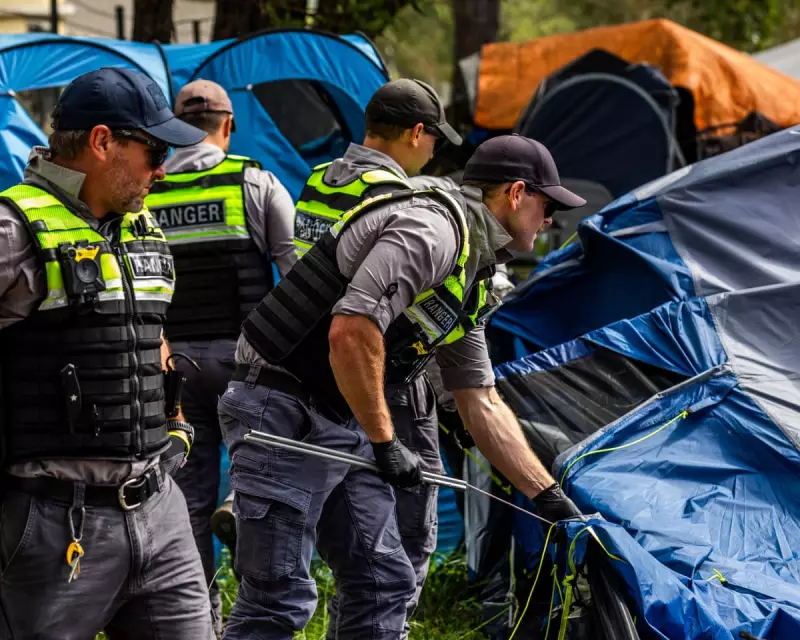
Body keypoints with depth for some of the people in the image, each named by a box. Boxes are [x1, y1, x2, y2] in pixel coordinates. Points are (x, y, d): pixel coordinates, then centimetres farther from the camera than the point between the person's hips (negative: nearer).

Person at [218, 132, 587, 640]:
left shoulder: (472, 278, 17)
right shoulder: (432, 229, -16)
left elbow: (482, 404, 22)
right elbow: (350, 331, -28)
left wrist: (551, 498, 20)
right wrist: (384, 442, -19)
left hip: (344, 426, 10)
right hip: (285, 413, -10)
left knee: (386, 583, 11)